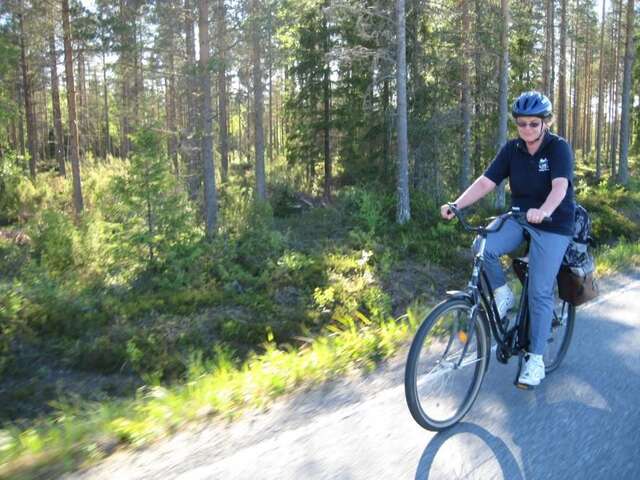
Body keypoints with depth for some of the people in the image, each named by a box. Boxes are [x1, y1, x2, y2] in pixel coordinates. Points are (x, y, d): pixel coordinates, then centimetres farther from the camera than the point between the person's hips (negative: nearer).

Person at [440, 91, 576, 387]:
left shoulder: (559, 148, -13)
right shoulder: (512, 149, -2)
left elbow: (560, 185, -29)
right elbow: (485, 182, -11)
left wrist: (544, 211, -51)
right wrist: (456, 205, -28)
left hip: (553, 226, -4)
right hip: (519, 219, 4)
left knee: (539, 292, -9)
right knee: (483, 247, -27)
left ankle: (535, 359, 4)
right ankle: (503, 294, 0)